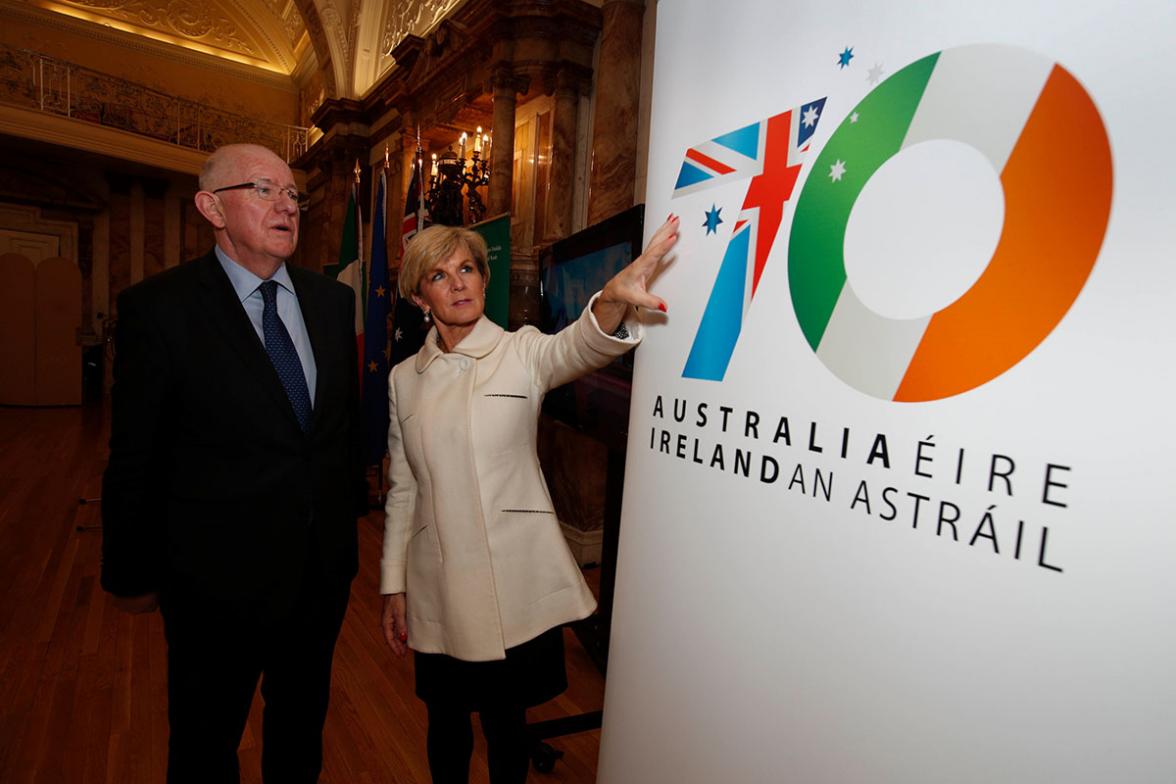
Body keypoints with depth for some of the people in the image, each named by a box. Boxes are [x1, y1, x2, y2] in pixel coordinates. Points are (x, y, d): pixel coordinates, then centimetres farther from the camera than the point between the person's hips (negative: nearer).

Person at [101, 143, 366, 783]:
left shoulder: (333, 301, 1)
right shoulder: (158, 307, -13)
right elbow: (134, 459, -9)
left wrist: (351, 507, 10)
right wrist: (131, 575, -2)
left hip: (324, 565, 4)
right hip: (217, 575, -4)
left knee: (302, 720, 25)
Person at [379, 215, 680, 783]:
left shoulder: (522, 352, -3)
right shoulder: (404, 379, 6)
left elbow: (578, 348, -26)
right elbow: (403, 489, 9)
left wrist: (613, 299, -47)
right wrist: (393, 586, 8)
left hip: (518, 586, -2)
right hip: (439, 591, 3)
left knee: (506, 722, 12)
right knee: (446, 725, 16)